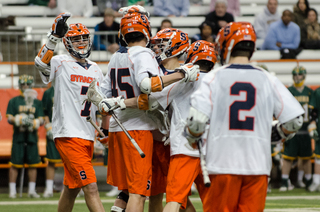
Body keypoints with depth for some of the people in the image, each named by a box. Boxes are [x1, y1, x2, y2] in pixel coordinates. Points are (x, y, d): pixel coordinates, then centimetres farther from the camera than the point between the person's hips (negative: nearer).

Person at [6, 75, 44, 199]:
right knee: (15, 164, -3)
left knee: (33, 164, 3)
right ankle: (12, 190, 2)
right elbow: (9, 118, 1)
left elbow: (41, 120, 7)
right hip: (18, 137, -2)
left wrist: (34, 123, -14)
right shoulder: (14, 101, 6)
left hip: (32, 136, 2)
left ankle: (32, 190, 11)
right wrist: (18, 120, -18)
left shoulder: (37, 102, 12)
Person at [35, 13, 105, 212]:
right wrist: (55, 37, -37)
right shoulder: (61, 64, -5)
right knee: (91, 188, -13)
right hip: (69, 135, -7)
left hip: (88, 136, 7)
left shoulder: (95, 69, 16)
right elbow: (41, 63, -27)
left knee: (71, 189, 16)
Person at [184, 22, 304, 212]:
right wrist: (274, 135, 23)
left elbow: (197, 119, -8)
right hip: (258, 164, 2)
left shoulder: (215, 77, -1)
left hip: (224, 162, -2)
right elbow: (294, 119, 4)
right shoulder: (267, 79, 5)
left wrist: (193, 139, 13)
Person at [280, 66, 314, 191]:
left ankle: (308, 182, 18)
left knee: (307, 157, 9)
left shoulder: (310, 92, 11)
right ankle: (284, 183, 1)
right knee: (287, 157, -4)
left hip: (305, 130, 3)